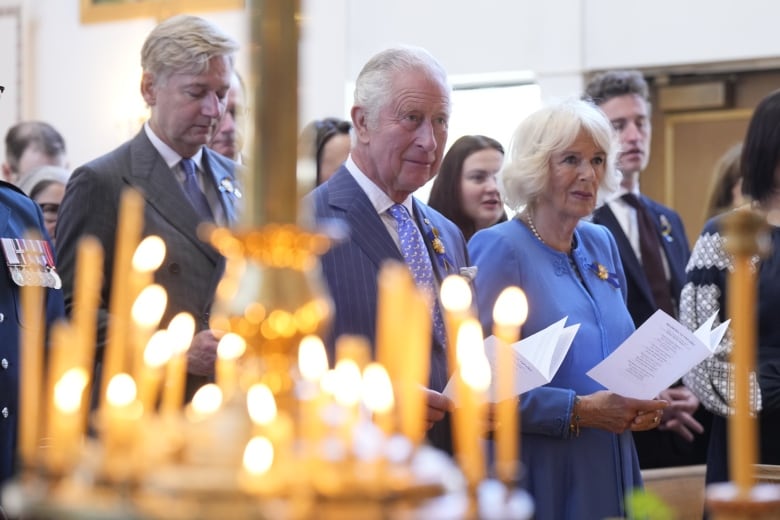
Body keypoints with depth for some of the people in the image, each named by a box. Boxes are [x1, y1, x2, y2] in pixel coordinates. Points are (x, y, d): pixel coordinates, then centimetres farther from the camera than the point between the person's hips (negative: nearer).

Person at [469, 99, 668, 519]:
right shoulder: (499, 248, -11)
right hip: (539, 478, -7)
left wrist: (641, 400, 0)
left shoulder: (601, 244, 10)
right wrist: (579, 410, -22)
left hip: (610, 470, 7)